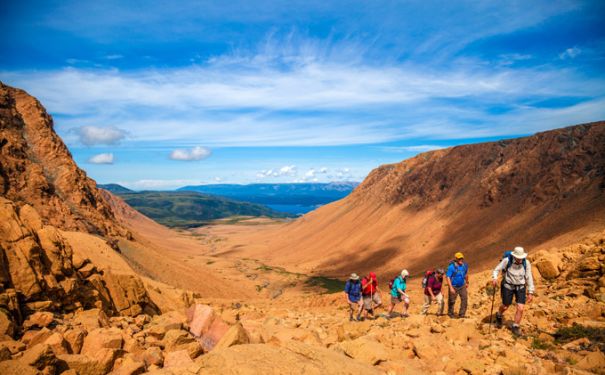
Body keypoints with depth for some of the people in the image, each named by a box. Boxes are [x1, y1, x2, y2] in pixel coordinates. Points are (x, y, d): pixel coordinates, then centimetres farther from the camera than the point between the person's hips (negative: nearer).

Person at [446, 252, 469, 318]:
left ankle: (461, 314, 10)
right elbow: (448, 277, -21)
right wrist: (451, 288, -26)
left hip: (462, 286, 4)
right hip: (454, 286, -4)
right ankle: (451, 314, 27)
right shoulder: (451, 267, -21)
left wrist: (467, 282, 25)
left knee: (465, 299, -3)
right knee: (452, 301, 7)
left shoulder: (465, 265, -4)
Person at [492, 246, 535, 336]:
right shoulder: (507, 260, -20)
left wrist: (530, 293, -5)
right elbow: (496, 269, -11)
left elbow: (529, 278, -7)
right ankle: (499, 315, 46)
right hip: (508, 286, -1)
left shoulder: (526, 263, -14)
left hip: (521, 287, 2)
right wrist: (494, 278, -31)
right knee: (505, 307, 11)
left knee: (520, 309, -6)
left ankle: (515, 327, 15)